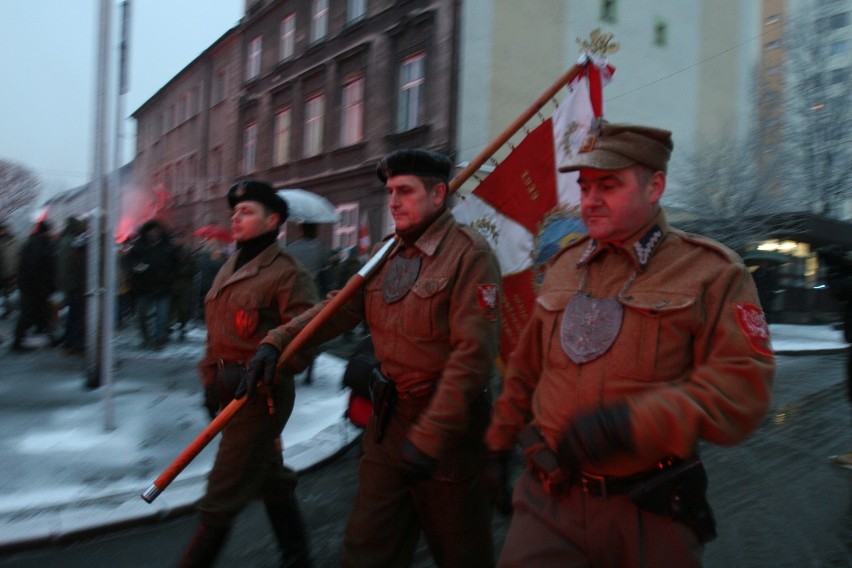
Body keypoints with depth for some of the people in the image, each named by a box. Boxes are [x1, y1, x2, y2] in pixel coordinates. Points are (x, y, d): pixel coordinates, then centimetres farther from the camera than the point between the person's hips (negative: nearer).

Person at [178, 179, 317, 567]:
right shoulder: (229, 269, 13)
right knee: (271, 480, 21)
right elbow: (216, 332, 18)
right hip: (232, 392, 9)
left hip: (260, 395, -9)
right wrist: (211, 381, 14)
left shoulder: (287, 274, -14)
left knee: (220, 502, 0)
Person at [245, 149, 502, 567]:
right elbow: (341, 308, 5)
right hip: (388, 422, 7)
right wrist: (278, 341, -10)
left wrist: (430, 435, -23)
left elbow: (473, 353, -21)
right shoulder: (388, 255, 10)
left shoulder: (469, 254, -15)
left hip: (446, 426, -6)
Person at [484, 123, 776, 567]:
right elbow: (524, 370, 15)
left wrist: (630, 422, -26)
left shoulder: (710, 272, -6)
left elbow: (741, 388, -16)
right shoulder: (564, 266, 7)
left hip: (649, 513, -2)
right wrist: (500, 444, 19)